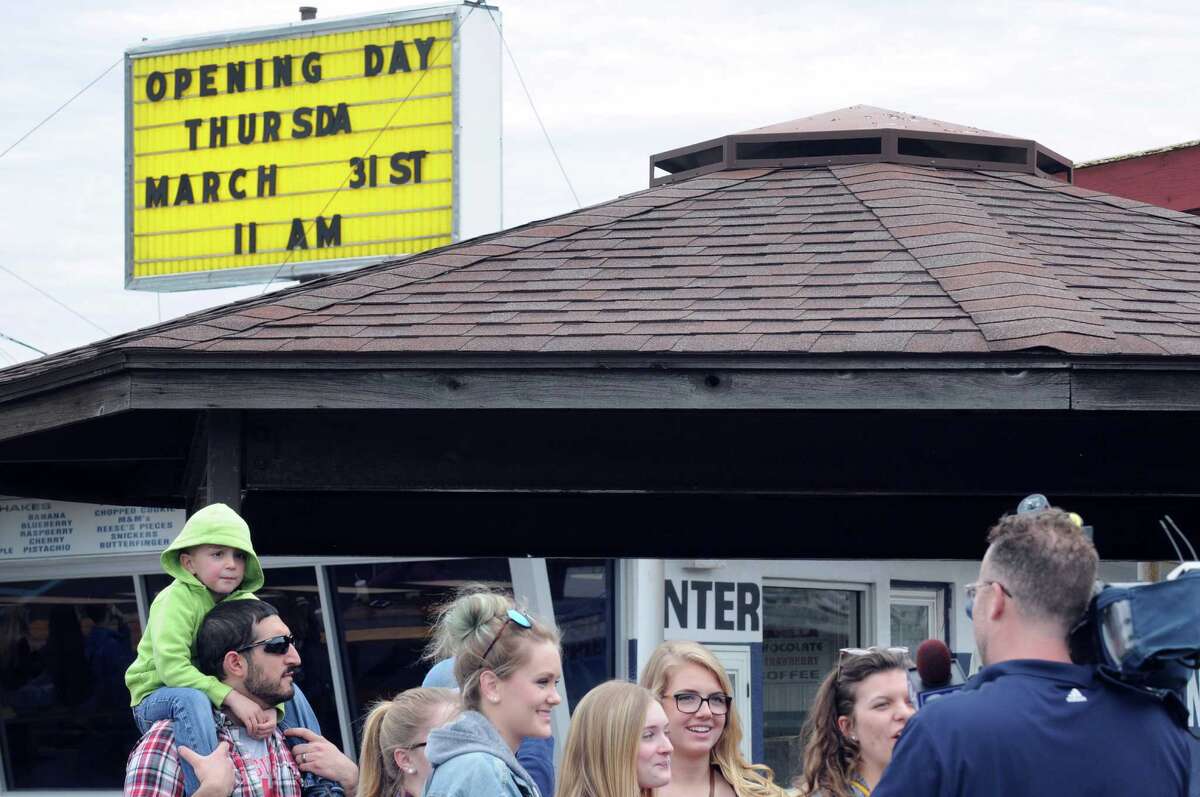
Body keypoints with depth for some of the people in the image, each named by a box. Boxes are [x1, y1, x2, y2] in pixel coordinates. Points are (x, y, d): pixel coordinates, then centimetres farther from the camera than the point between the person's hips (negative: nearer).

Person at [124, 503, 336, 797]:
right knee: (193, 699, -39)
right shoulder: (176, 601, -21)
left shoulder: (247, 604, -2)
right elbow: (172, 666, -33)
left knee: (290, 693, 1)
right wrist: (231, 698, -37)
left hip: (218, 700, 7)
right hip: (158, 697, -7)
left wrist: (270, 707, -30)